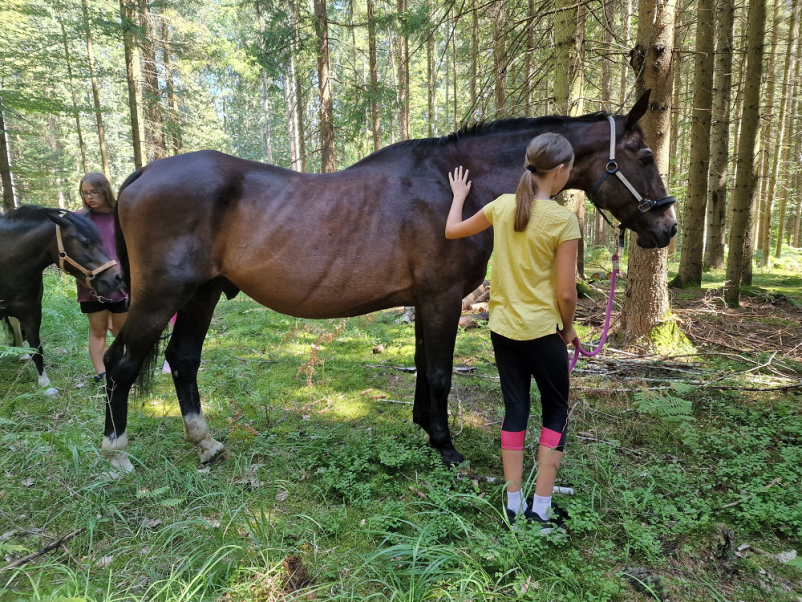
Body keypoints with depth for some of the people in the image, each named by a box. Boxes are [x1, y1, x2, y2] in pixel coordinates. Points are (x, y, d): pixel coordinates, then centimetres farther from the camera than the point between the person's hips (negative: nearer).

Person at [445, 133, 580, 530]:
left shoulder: (502, 205, -1)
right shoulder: (563, 220, -14)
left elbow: (451, 231, 14)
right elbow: (565, 293, -14)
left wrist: (459, 196, 30)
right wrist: (568, 329, 4)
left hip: (502, 328, 5)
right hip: (541, 332, -5)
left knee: (515, 409, 15)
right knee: (556, 411, 13)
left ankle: (513, 505, 22)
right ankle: (541, 508, 16)